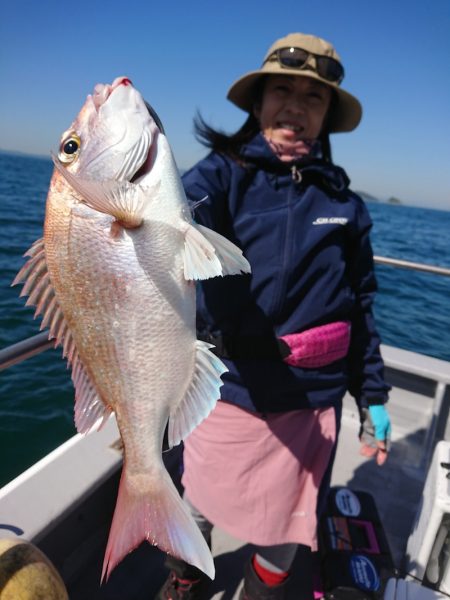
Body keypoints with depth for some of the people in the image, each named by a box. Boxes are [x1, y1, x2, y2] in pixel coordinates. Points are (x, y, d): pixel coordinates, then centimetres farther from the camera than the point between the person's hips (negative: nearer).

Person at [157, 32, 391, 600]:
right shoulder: (222, 174, -8)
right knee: (197, 506, 22)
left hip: (309, 399, 2)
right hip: (228, 388, -1)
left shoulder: (341, 200, 1)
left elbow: (359, 304, 7)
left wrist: (373, 394, 9)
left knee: (286, 531, 19)